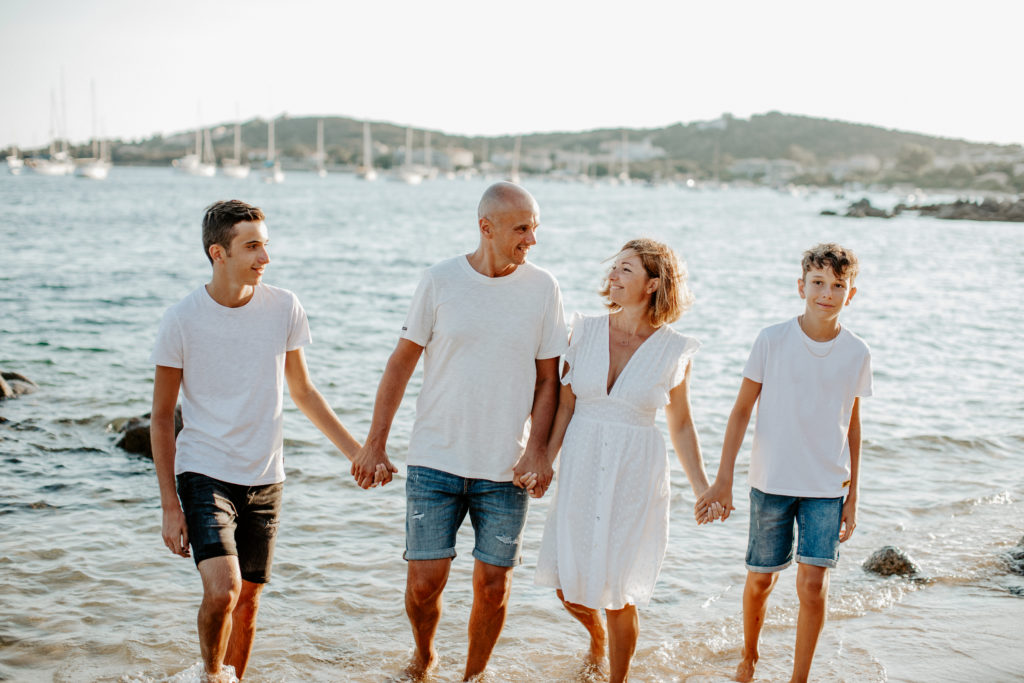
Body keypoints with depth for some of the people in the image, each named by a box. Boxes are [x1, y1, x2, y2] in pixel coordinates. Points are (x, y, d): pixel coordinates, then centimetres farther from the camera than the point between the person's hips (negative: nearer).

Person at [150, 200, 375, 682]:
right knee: (222, 590, -20)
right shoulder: (182, 320, -9)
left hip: (264, 479, 3)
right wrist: (170, 505, -5)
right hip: (204, 473, -3)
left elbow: (303, 392, 12)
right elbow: (162, 418, -2)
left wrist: (356, 452, 12)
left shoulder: (283, 308, -1)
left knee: (248, 602, 9)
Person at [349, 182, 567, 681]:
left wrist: (535, 453, -7)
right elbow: (401, 363, 4)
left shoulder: (542, 288, 0)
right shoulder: (440, 281, -3)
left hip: (505, 470, 1)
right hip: (435, 461, 0)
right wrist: (375, 444, 3)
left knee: (492, 586, 4)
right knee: (424, 579, 1)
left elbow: (548, 381, 4)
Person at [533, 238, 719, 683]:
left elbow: (680, 426, 4)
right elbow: (565, 404, 4)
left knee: (619, 593, 3)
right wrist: (544, 461, -2)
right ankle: (596, 637, 42)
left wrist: (703, 488, 4)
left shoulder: (673, 350, -4)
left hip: (635, 476, -2)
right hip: (582, 469, 2)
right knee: (567, 582, 8)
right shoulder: (587, 332, 0)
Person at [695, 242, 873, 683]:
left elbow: (852, 426, 8)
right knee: (761, 579, 9)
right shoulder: (772, 341, -6)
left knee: (813, 582, -9)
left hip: (827, 487, 1)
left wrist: (852, 495, 8)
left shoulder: (856, 354, -1)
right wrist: (723, 480, -5)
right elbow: (742, 409, -1)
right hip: (772, 481, 0)